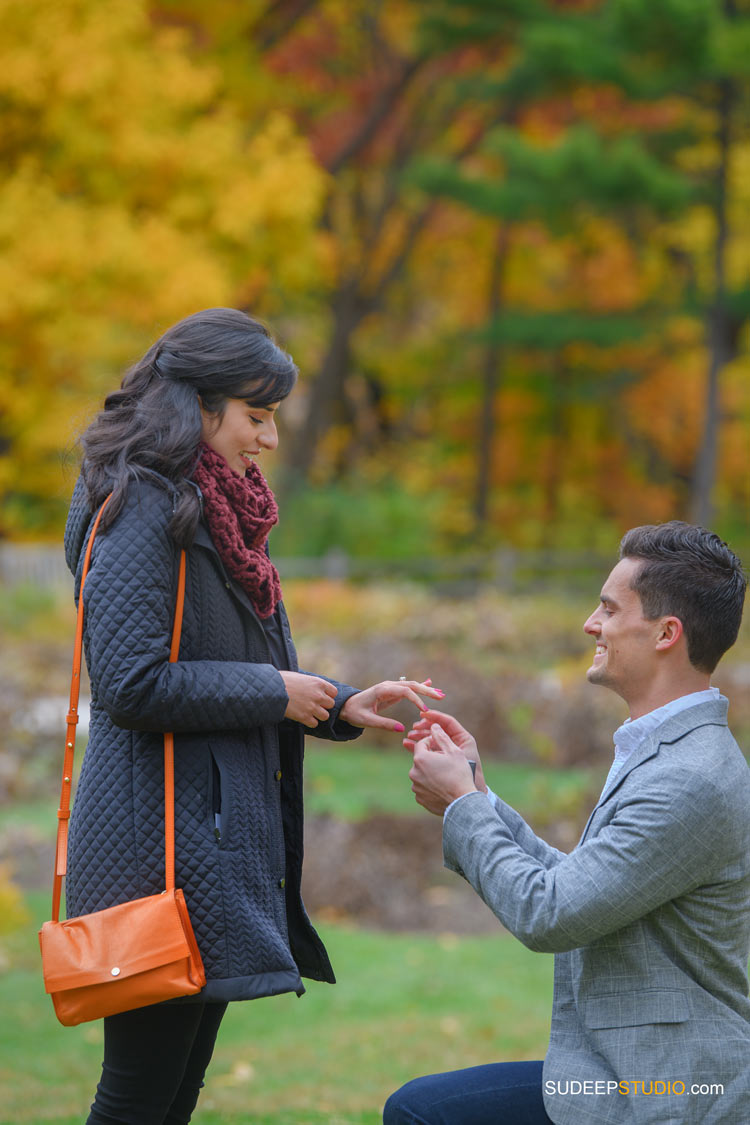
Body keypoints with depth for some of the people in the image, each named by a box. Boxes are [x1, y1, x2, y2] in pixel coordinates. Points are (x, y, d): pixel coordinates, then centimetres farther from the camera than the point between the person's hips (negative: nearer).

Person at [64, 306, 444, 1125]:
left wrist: (341, 707, 8)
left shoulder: (218, 513, 17)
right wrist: (273, 692, -11)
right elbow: (131, 683, -20)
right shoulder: (143, 510, -13)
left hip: (213, 835, 10)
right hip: (162, 846, -10)